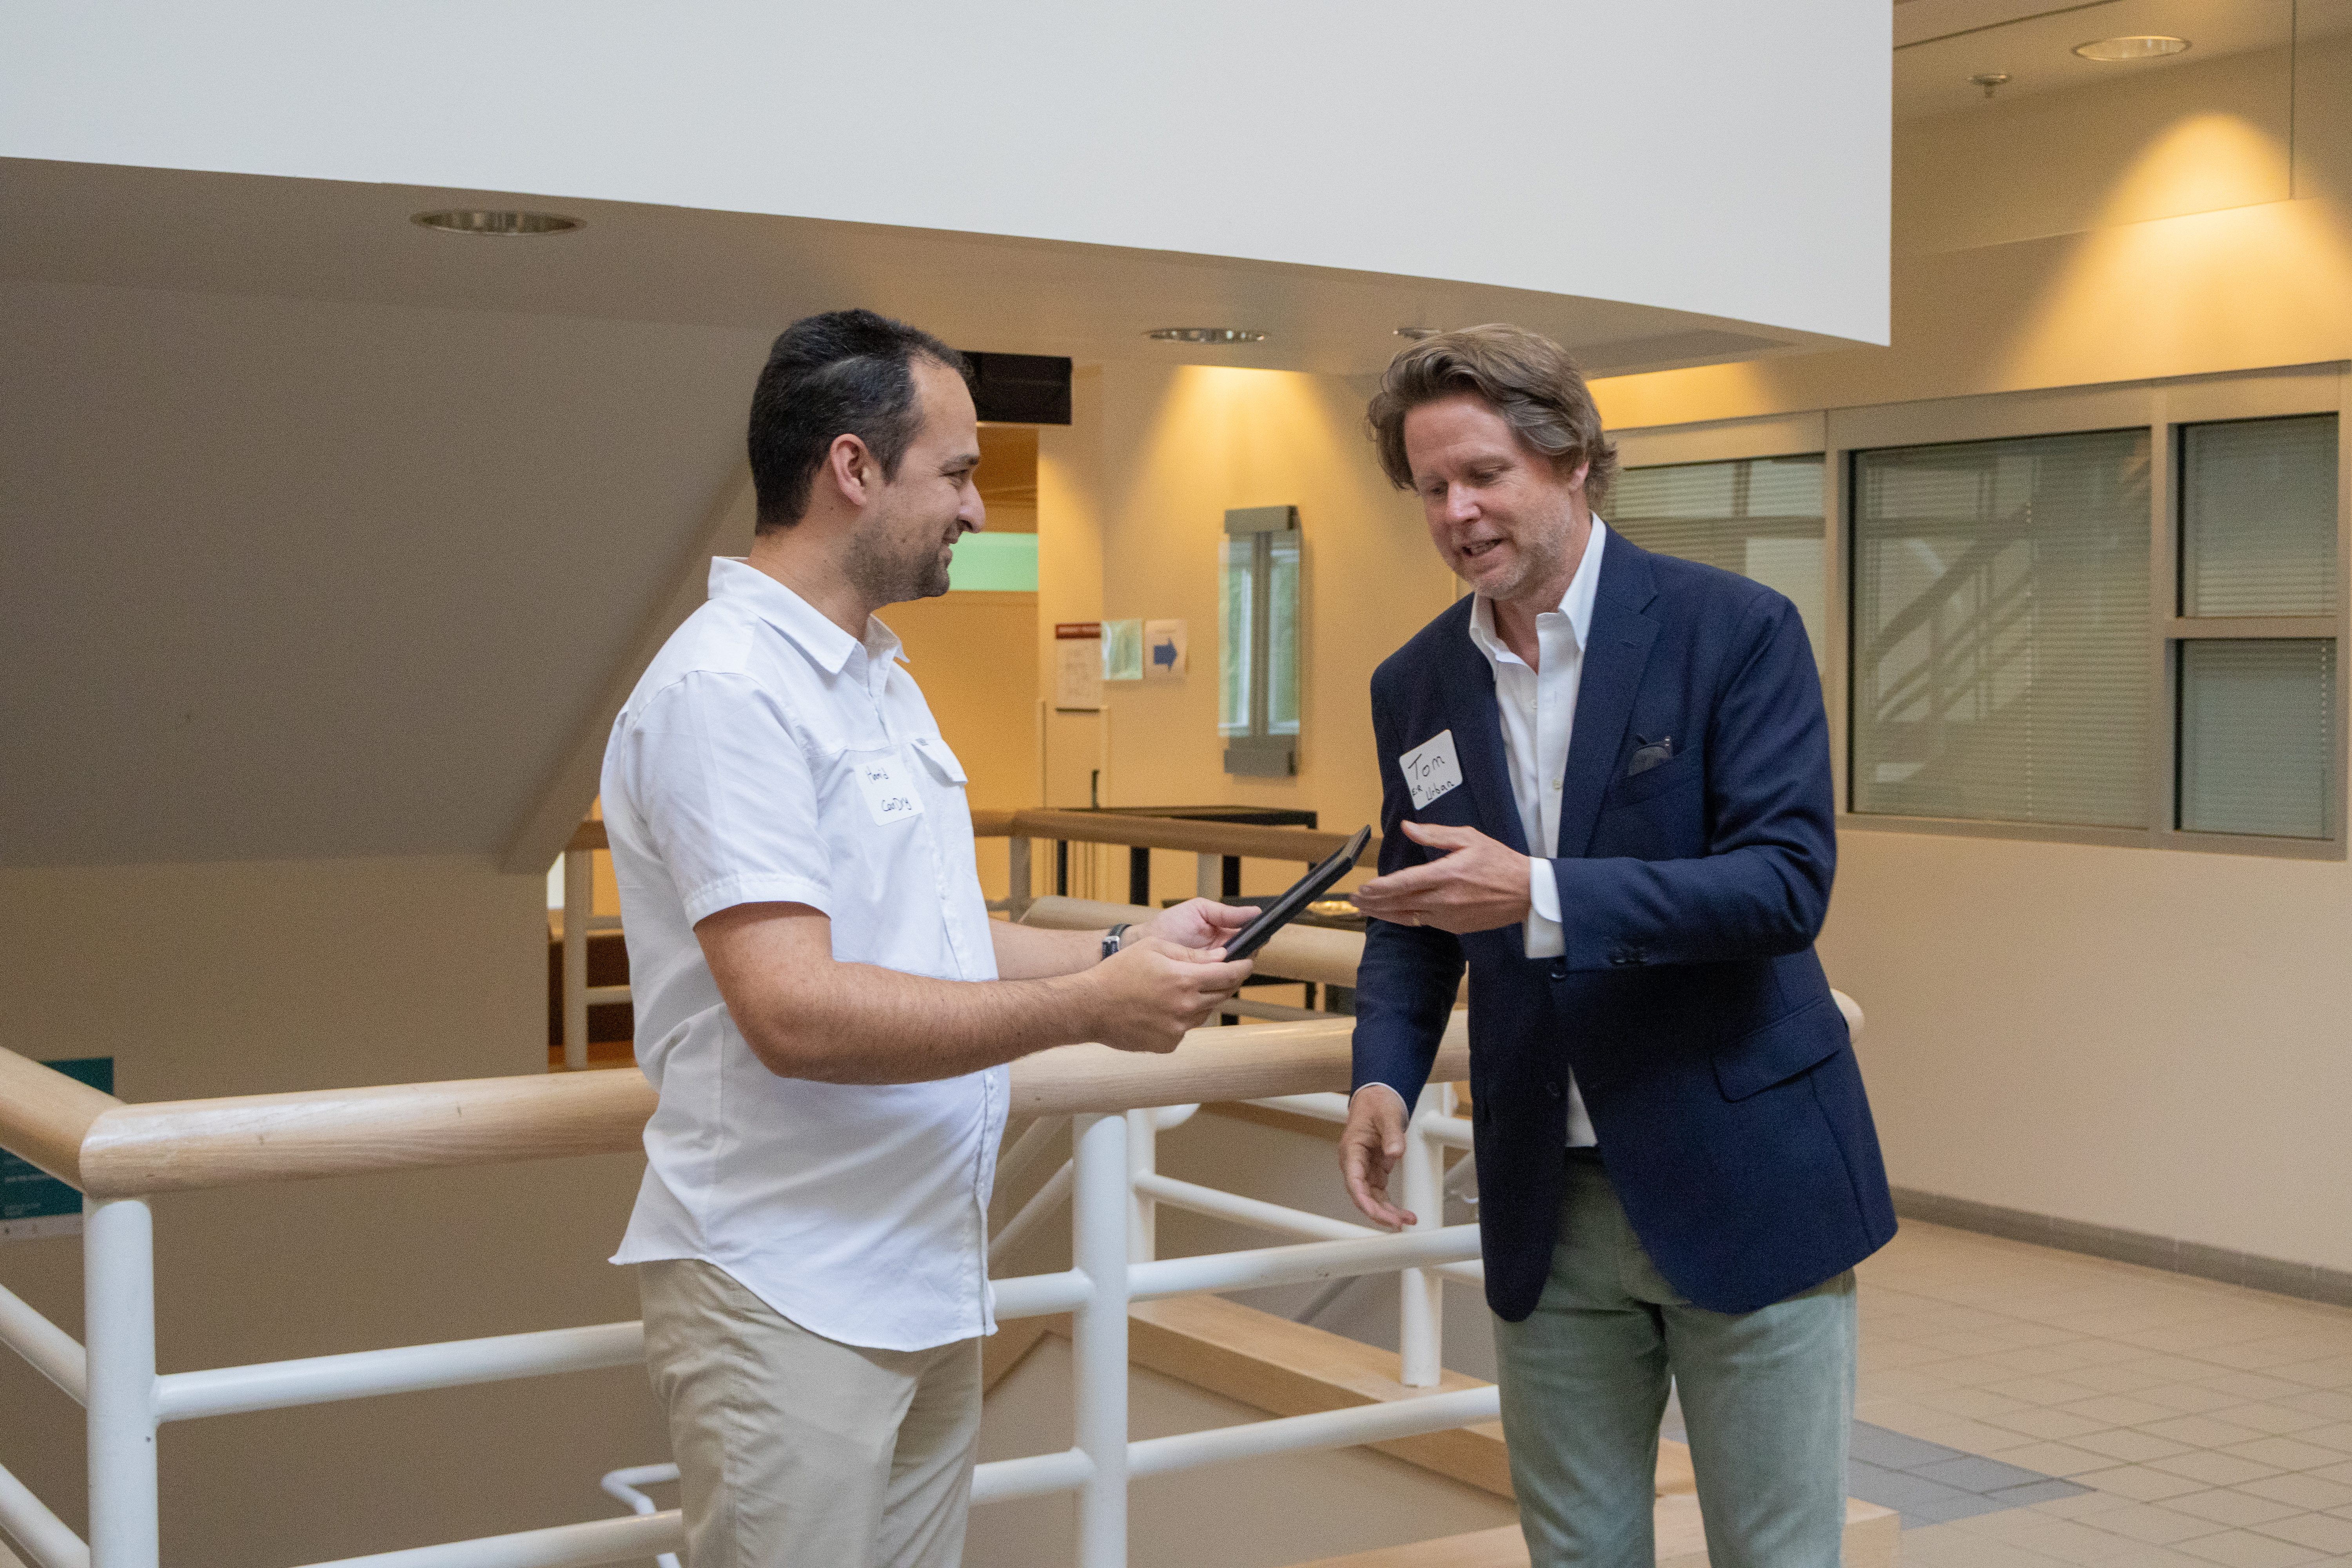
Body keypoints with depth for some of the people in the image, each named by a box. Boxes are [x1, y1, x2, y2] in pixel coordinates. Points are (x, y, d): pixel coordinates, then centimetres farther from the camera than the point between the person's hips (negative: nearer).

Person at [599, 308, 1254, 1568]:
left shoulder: (879, 680, 16)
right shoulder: (725, 688, -17)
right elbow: (793, 1012, -25)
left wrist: (1121, 946, 8)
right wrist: (1091, 1009, -21)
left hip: (925, 1274, 9)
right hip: (789, 1300, -9)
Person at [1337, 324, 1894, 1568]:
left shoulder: (1736, 630, -10)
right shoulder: (1415, 686, 6)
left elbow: (1787, 881, -19)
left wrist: (1538, 895, -29)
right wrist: (1385, 1071, -3)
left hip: (1743, 1183, -4)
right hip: (1548, 1208, 5)